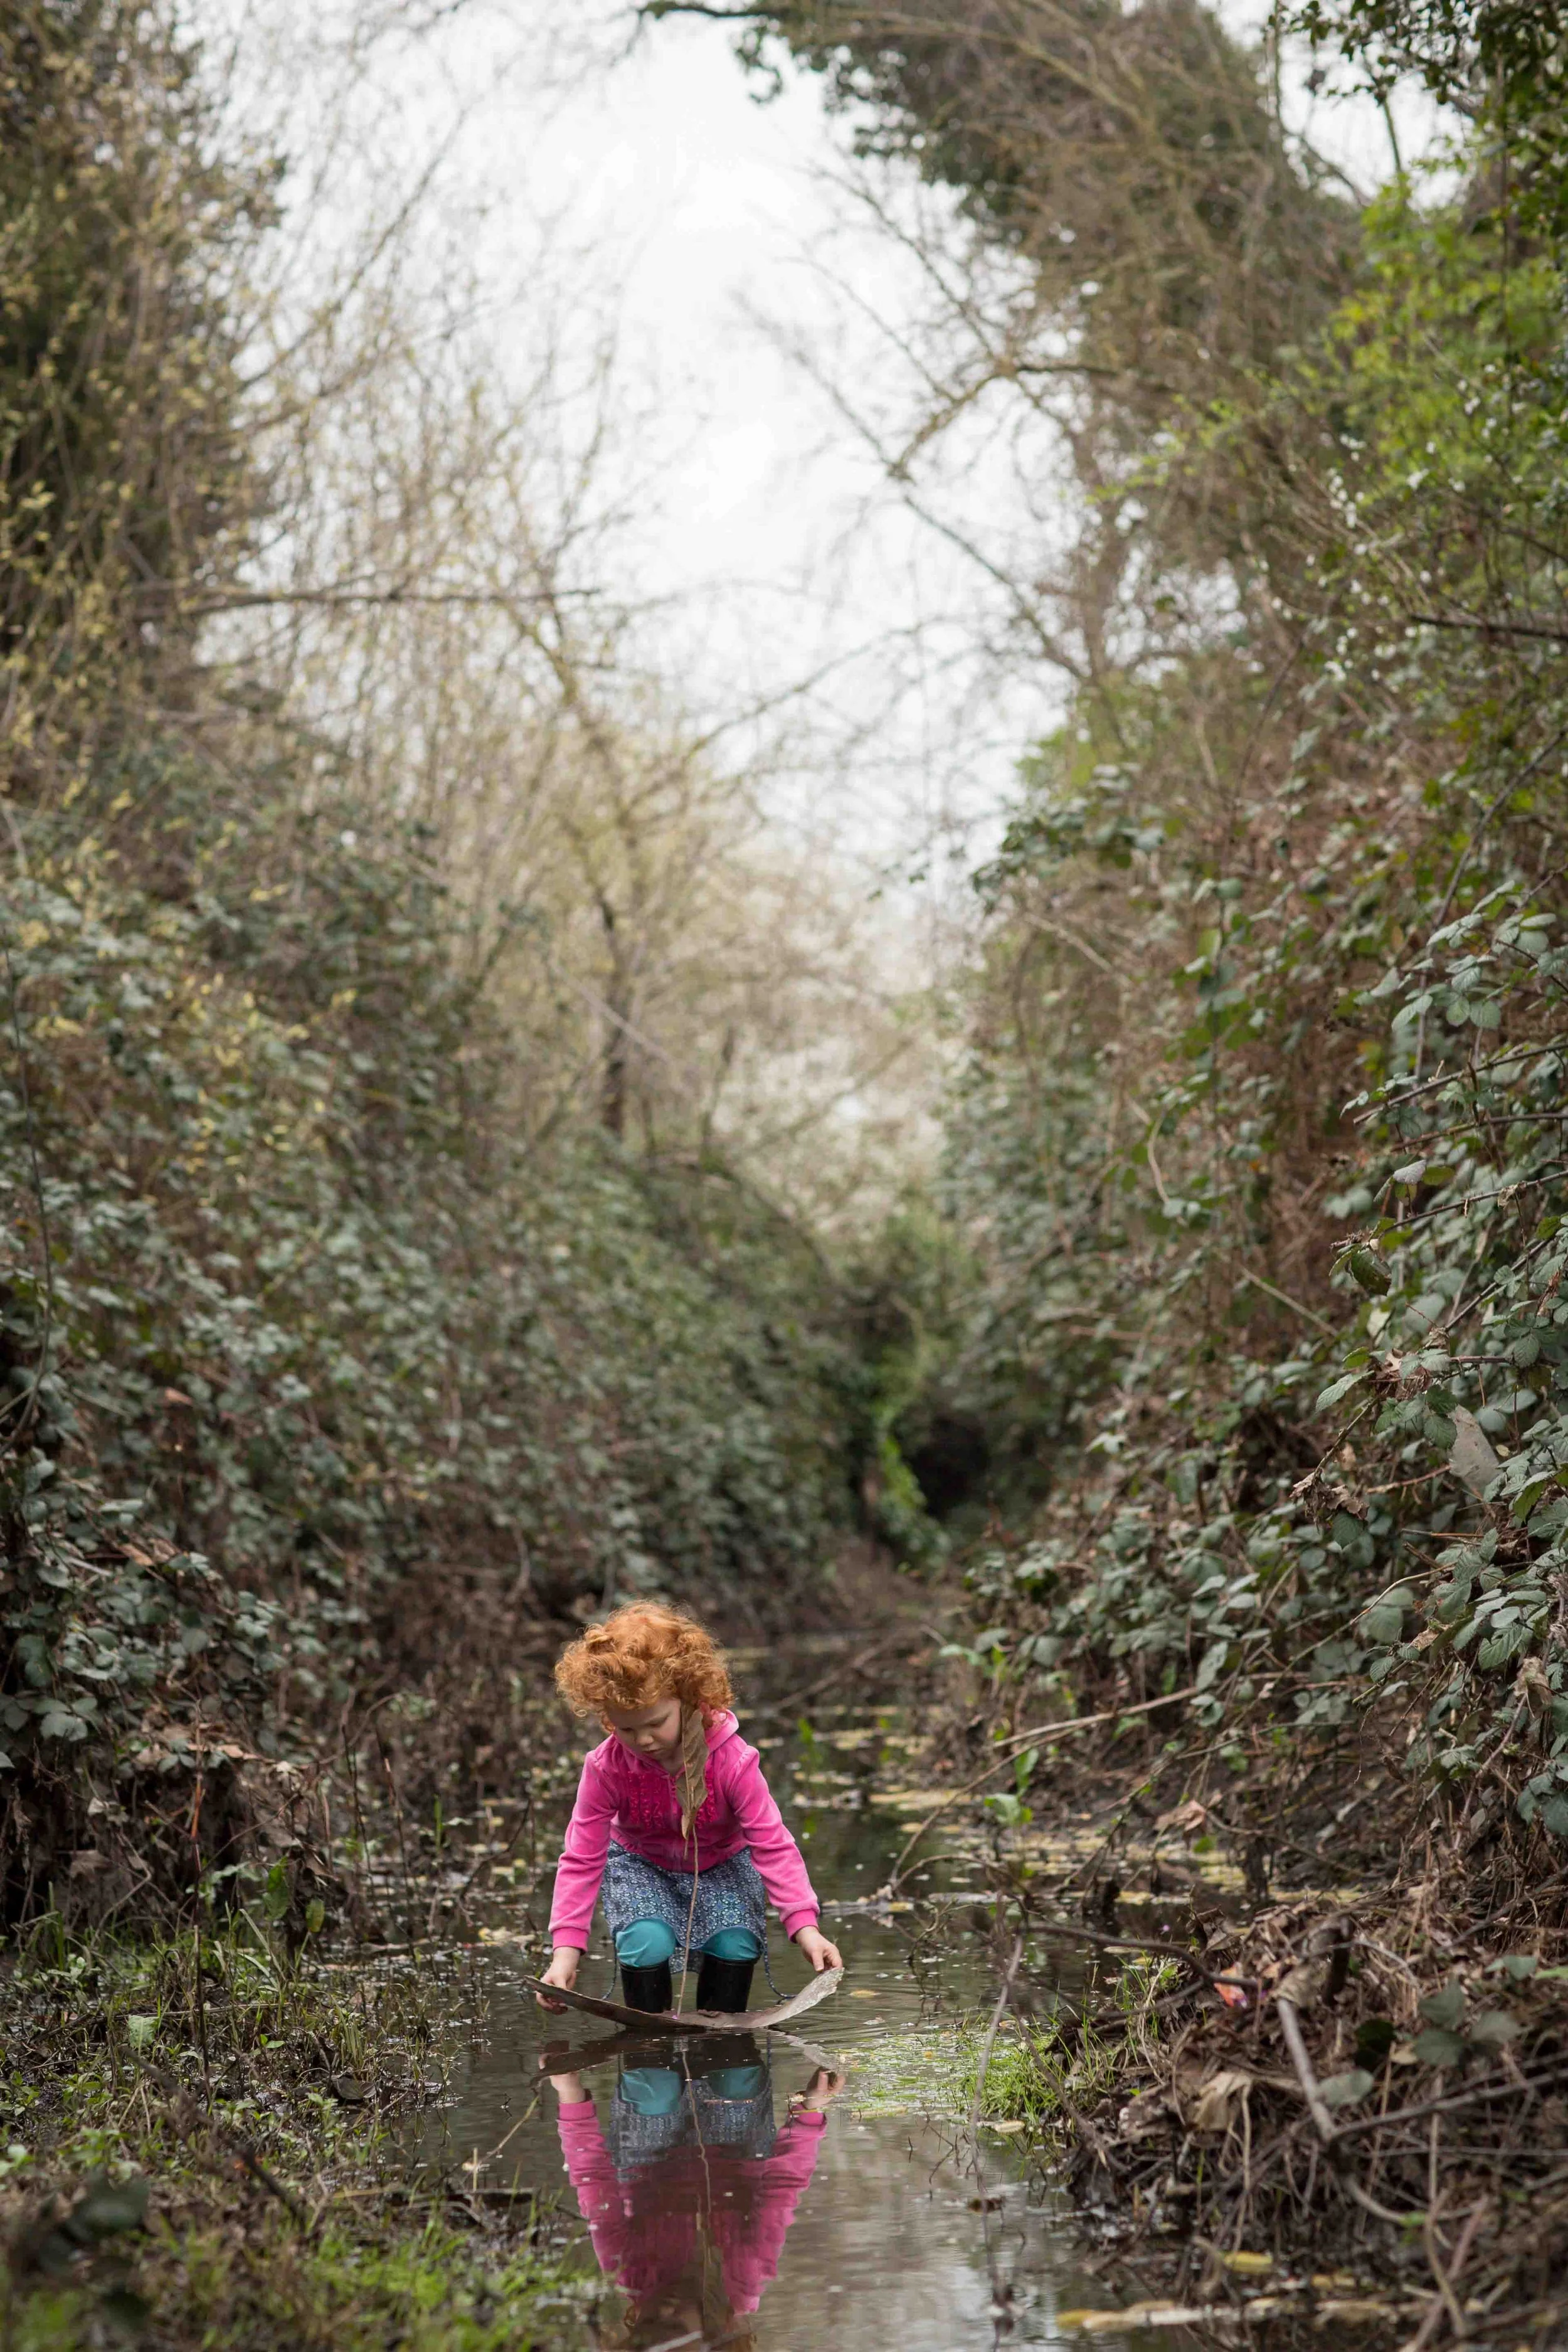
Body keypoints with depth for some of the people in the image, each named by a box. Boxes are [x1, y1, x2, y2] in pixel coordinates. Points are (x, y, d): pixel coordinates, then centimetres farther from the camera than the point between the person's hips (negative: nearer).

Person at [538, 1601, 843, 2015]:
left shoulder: (731, 1759, -31)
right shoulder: (605, 1768, -26)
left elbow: (772, 1844, -27)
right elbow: (582, 1859, -20)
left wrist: (805, 1926, -38)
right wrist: (565, 1953, -28)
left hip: (722, 1863, 0)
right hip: (642, 1865, 0)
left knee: (736, 1946, -26)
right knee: (646, 1945, -29)